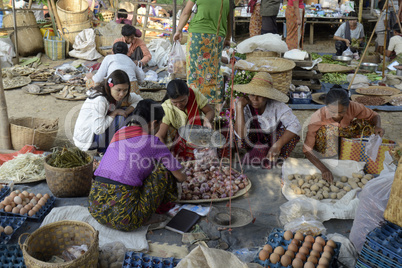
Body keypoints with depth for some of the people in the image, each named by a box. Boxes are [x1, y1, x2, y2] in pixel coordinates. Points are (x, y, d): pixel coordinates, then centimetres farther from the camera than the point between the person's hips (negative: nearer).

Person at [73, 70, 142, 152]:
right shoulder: (100, 100, -31)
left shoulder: (117, 94, -6)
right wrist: (115, 112, -25)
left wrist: (127, 111, -17)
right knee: (121, 119, -24)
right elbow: (98, 130, -34)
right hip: (85, 139, -8)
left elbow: (139, 101, 1)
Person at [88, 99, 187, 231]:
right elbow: (181, 177, 8)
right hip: (124, 217, -7)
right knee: (164, 167, 6)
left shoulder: (119, 133, 15)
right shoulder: (152, 142, -2)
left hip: (95, 208, 7)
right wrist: (183, 175, 32)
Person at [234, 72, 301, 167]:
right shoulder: (246, 107, -23)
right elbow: (241, 135, -36)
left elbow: (295, 125, -34)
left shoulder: (276, 106, -25)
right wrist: (239, 106, -39)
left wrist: (277, 145, -45)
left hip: (274, 139, 0)